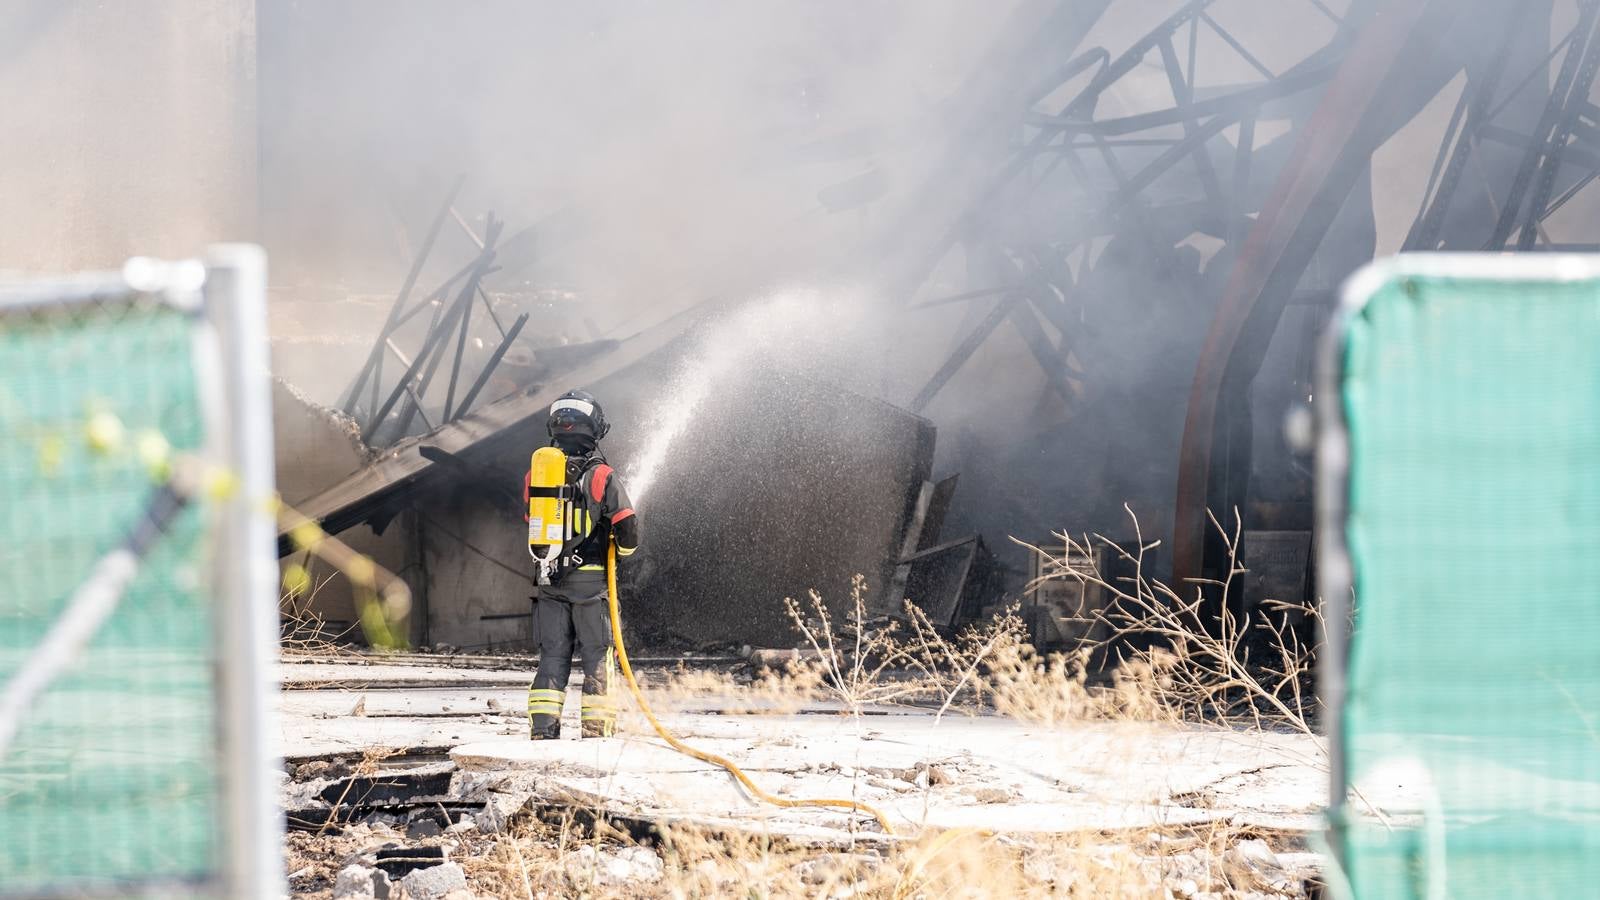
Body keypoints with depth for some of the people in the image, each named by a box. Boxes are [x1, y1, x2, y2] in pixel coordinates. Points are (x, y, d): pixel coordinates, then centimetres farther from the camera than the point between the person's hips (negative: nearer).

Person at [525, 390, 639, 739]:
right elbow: (627, 526, -11)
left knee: (552, 655, 9)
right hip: (590, 578, -4)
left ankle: (543, 728, 2)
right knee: (598, 658, 4)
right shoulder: (601, 475, -9)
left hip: (548, 580, 4)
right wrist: (624, 549, 11)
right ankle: (597, 730, 1)